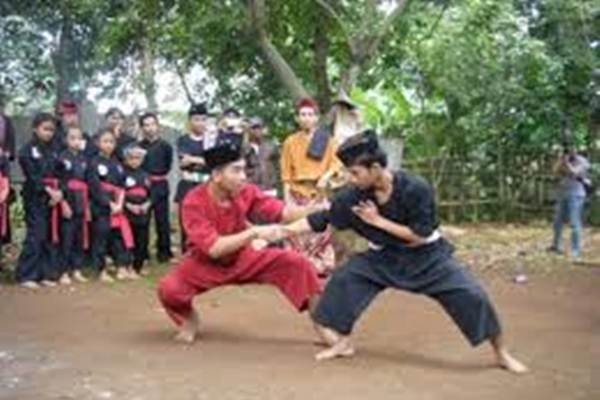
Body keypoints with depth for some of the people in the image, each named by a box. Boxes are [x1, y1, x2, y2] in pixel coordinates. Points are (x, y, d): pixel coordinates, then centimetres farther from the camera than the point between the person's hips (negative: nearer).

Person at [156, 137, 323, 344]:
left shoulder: (245, 191, -16)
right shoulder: (193, 202, -27)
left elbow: (283, 213, -19)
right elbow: (213, 248, -35)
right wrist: (254, 233, -42)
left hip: (243, 258, 3)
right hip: (204, 264, -3)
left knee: (296, 263, -13)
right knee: (168, 289, -30)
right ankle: (189, 319, 6)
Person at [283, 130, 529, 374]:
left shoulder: (415, 189, -31)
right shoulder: (355, 195, -20)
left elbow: (421, 235, -28)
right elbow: (321, 219, -14)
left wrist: (378, 221, -27)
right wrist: (283, 230, -17)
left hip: (427, 257, -3)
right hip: (385, 257, 4)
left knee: (471, 295, -13)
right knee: (344, 280, -11)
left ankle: (501, 354, 10)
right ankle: (342, 343, 8)